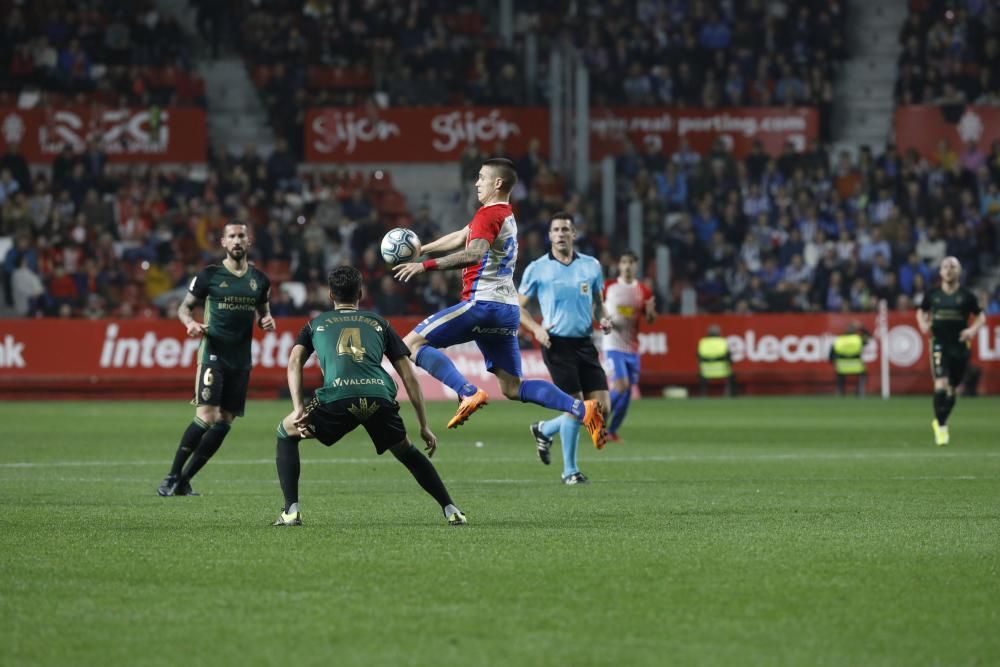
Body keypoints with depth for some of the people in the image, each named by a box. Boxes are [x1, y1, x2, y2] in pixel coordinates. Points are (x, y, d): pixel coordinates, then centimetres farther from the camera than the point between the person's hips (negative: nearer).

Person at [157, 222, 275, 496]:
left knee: (224, 423, 1)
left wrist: (267, 321, -2)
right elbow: (184, 307, 4)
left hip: (241, 360, 5)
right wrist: (190, 323, -18)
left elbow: (262, 311, 22)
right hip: (213, 355, -5)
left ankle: (184, 480, 11)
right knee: (206, 417, -18)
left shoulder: (259, 279, 9)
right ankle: (172, 477, -6)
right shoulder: (210, 275, -3)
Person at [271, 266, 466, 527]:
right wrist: (424, 427, 29)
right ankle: (451, 510, 21)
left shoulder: (316, 324, 30)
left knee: (286, 433, 24)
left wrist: (298, 408, 4)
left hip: (337, 398, -2)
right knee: (406, 451, 30)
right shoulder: (379, 323, 31)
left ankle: (291, 511, 10)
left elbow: (294, 362, 11)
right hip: (380, 397, 2)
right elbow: (409, 376, 26)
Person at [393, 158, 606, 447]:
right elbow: (460, 237, 33)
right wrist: (421, 249, 38)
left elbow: (474, 254, -26)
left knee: (412, 343, -8)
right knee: (512, 388, 10)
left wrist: (426, 265, -29)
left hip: (483, 303, -9)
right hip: (507, 309, 9)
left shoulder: (489, 214, -8)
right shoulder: (506, 214, 21)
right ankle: (583, 410, -5)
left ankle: (468, 394, -24)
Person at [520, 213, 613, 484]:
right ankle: (569, 470, 7)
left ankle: (545, 430, 22)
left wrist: (604, 318, -1)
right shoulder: (537, 268, 0)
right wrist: (535, 328, -11)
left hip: (585, 343, 4)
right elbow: (518, 307, 6)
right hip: (557, 344, -4)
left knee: (601, 407, -2)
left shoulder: (591, 266, 9)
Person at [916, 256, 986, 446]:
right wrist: (923, 324, 0)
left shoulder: (966, 295, 0)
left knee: (952, 388, 11)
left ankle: (940, 422, 33)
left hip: (960, 345, 1)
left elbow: (981, 316, 8)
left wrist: (973, 329, -10)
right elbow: (921, 311, 21)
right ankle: (941, 427, -9)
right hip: (939, 344, -1)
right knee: (941, 384, -18)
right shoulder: (932, 295, 3)